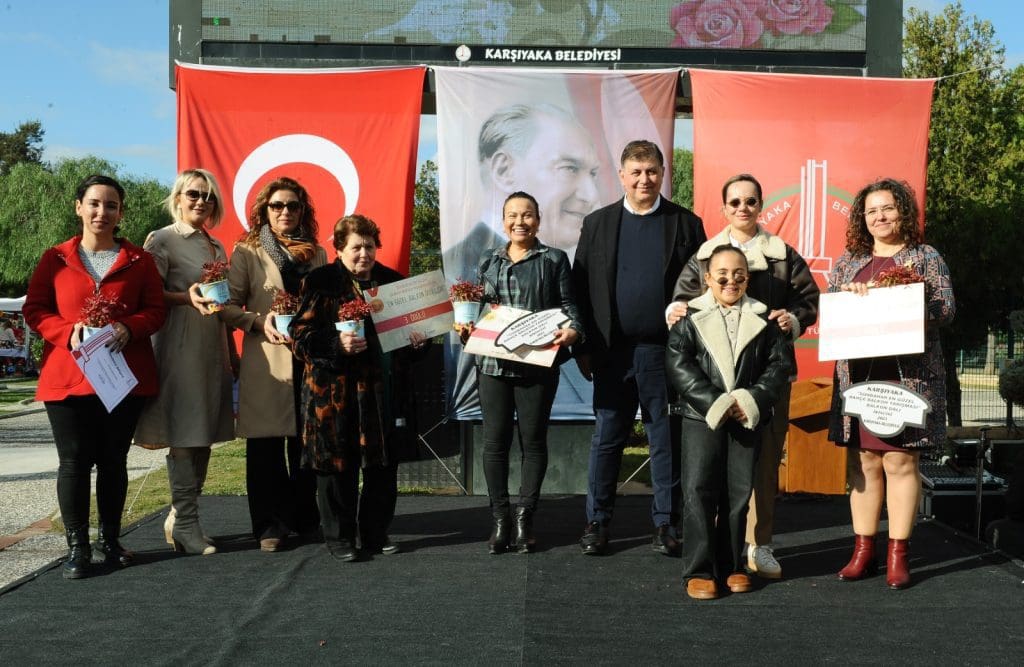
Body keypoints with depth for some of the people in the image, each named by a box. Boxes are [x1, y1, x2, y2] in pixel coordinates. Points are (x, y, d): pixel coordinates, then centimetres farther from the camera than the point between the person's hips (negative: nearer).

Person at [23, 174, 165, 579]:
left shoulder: (139, 260, 8)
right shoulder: (55, 259, 7)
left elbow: (155, 310, 5)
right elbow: (34, 309, 5)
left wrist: (129, 329, -15)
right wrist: (68, 332, -14)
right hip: (67, 376, -1)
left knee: (113, 460, 9)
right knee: (74, 462, -2)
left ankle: (110, 539, 23)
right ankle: (77, 547, 6)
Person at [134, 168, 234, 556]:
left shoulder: (216, 247, 18)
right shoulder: (161, 240, -2)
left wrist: (232, 356, 21)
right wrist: (187, 297, -24)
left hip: (213, 349, 7)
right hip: (180, 347, -7)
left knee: (204, 435, 7)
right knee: (185, 435, -7)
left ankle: (180, 517, 18)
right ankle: (186, 524, -1)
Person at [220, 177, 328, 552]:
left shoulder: (316, 254, 15)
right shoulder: (246, 251, 4)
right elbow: (229, 306, 0)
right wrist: (260, 322, -16)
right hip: (266, 360, -3)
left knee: (307, 442, 6)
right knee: (265, 445, 1)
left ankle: (305, 518, 19)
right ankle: (269, 525, 10)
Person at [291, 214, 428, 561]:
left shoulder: (393, 281, 12)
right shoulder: (321, 282, -2)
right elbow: (302, 336, -7)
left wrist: (418, 340, 1)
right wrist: (337, 343, -23)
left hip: (386, 391, 5)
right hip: (336, 393, -4)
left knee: (384, 464, 9)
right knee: (338, 466, 1)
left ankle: (376, 533, 23)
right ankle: (339, 537, 14)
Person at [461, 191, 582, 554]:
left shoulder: (554, 259, 7)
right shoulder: (488, 262, 15)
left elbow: (568, 304, 1)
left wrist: (572, 329, -18)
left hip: (538, 364, -2)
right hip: (493, 363, 2)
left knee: (533, 441, 3)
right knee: (495, 441, 1)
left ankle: (524, 519, 12)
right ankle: (500, 519, 9)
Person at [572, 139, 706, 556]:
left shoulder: (685, 224, 5)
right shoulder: (597, 223, 7)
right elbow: (581, 288, 6)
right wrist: (582, 347, 0)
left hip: (665, 350, -1)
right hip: (612, 350, 1)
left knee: (666, 439, 6)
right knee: (607, 437, 7)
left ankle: (666, 523, 17)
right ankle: (597, 521, 17)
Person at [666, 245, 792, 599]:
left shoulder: (762, 319, 9)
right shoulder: (690, 318, 2)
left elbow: (781, 362, 3)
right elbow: (678, 364, -7)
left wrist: (753, 400, -11)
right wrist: (715, 403, -15)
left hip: (748, 418, 2)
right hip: (702, 416, -2)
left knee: (739, 491, 6)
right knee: (699, 489, -6)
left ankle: (731, 566, 18)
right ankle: (698, 570, 0)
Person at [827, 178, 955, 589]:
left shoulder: (925, 257, 8)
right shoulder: (848, 262, 17)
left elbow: (946, 309, -1)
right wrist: (847, 290, -7)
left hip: (908, 374, -3)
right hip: (859, 374, 3)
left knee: (900, 461, -4)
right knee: (864, 461, 4)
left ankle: (898, 555, 3)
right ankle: (863, 551, 11)